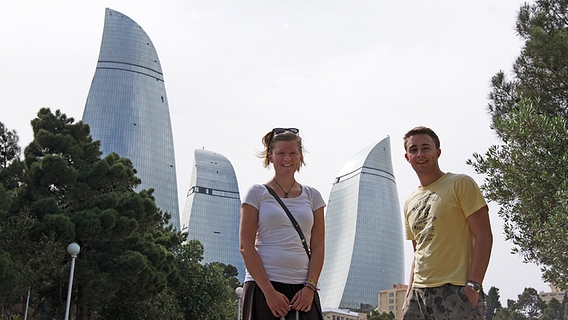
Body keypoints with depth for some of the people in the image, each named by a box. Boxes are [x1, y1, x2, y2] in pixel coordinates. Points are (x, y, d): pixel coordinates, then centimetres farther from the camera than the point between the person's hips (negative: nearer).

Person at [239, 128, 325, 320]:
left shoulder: (312, 196, 13)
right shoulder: (257, 193, 4)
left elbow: (317, 246, 9)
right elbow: (246, 247, -3)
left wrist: (310, 287, -5)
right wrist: (269, 291, -11)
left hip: (302, 288, 3)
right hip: (262, 286, -2)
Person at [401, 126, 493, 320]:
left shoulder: (460, 184, -1)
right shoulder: (410, 204, 17)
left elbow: (484, 236, -7)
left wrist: (473, 286, -16)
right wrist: (409, 295, 13)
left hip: (456, 290, -6)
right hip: (419, 292, 6)